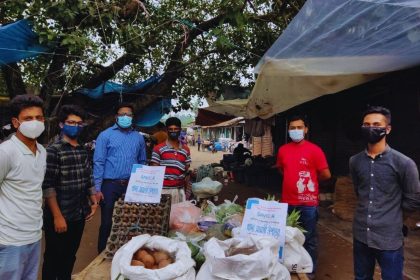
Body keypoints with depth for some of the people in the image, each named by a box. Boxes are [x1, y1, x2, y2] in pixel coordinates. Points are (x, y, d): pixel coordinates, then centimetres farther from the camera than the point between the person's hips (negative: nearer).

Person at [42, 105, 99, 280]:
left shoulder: (83, 151, 8)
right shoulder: (53, 150, -12)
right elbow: (48, 186, -16)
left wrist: (94, 202, 9)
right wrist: (57, 216, -18)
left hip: (79, 215, 6)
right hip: (59, 217, -6)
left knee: (70, 257, 20)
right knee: (53, 259, 11)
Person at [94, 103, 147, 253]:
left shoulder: (138, 137, 10)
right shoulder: (105, 135, 0)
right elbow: (98, 162, -5)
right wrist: (98, 188, -11)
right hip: (110, 185, -3)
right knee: (107, 222, 7)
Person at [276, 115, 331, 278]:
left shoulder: (314, 150, -10)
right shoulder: (283, 150, 3)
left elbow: (326, 175, -6)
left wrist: (311, 180, 6)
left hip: (308, 203, -4)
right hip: (287, 201, 4)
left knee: (309, 239, 10)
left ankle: (310, 271, 29)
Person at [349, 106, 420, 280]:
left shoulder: (403, 163, -11)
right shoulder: (355, 161, 2)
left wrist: (390, 211, 3)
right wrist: (367, 208, 11)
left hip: (389, 239, -4)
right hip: (361, 235, 4)